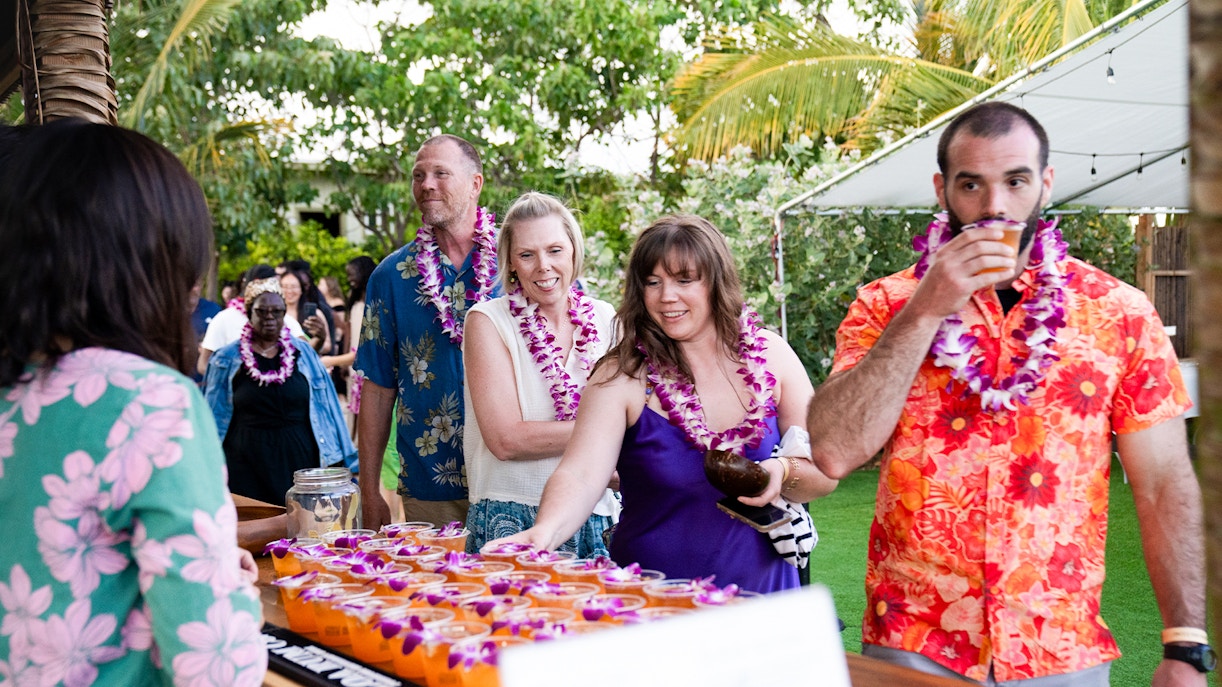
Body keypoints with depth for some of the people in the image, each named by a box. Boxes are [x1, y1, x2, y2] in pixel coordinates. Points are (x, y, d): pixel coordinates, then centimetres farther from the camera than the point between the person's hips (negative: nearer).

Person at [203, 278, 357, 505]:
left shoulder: (303, 353, 6)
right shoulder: (228, 360, 5)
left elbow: (325, 406, 9)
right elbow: (214, 417, 9)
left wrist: (335, 458, 8)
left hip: (300, 460, 1)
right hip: (248, 466, -1)